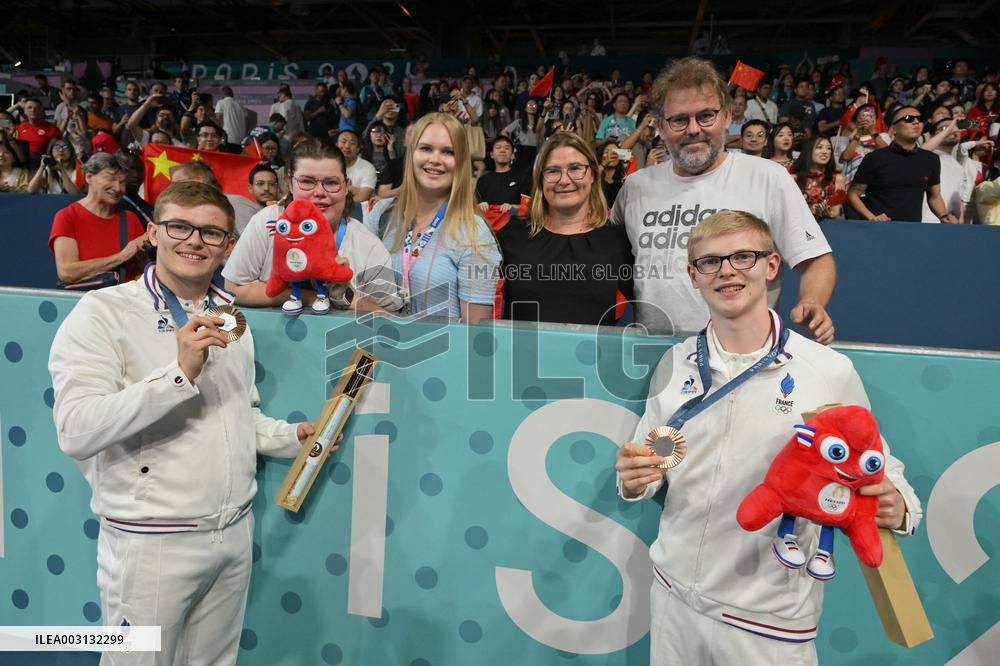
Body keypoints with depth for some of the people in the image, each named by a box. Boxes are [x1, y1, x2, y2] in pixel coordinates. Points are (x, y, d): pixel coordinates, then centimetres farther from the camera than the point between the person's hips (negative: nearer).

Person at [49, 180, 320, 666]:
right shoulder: (104, 312, -10)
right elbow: (75, 431, -22)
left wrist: (292, 436, 4)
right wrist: (180, 373, -29)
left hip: (236, 532, 6)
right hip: (151, 541, -5)